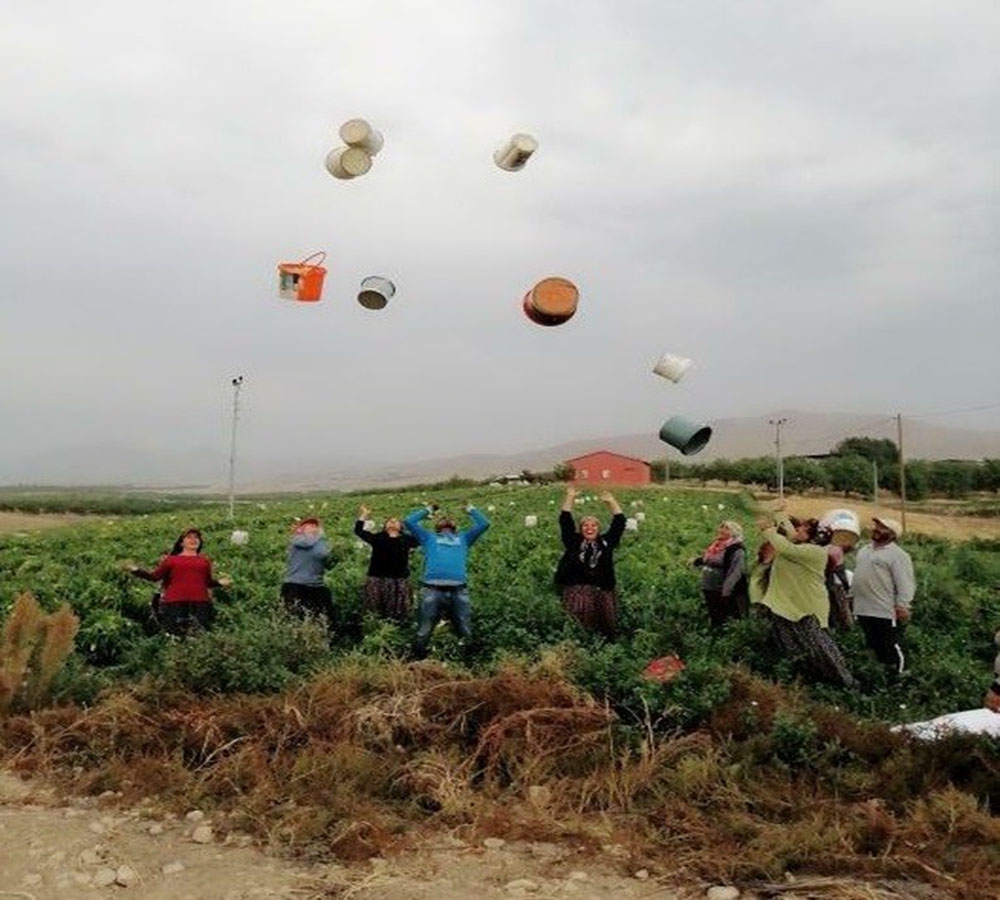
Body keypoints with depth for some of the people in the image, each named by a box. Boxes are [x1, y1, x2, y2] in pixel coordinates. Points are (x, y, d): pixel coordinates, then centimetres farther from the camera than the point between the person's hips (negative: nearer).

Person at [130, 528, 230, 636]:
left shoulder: (204, 561, 18)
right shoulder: (171, 559, 14)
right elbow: (155, 576, 7)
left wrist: (219, 582, 2)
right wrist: (137, 571, -3)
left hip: (200, 603, 1)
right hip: (174, 603, -1)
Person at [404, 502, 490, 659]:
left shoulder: (463, 538, 31)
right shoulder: (429, 537, 27)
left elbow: (484, 523, 29)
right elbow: (408, 521, 23)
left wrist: (470, 508, 40)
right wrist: (428, 510, 34)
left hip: (459, 590, 2)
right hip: (432, 588, -1)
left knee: (466, 633, 3)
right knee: (423, 632, -2)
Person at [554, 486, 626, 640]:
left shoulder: (606, 542, 11)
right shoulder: (573, 542, 8)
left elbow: (619, 522, 11)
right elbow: (565, 520, 5)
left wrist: (611, 501, 9)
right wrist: (570, 498, 4)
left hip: (603, 591, 2)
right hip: (576, 590, -1)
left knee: (608, 627, -9)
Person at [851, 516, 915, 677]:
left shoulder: (897, 555, -10)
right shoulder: (864, 549, 16)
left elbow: (905, 583, -16)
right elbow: (857, 575, 24)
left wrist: (902, 605, -23)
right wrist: (851, 595, 22)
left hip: (887, 612, -8)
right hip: (864, 610, 8)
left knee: (893, 648, 1)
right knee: (875, 647, 19)